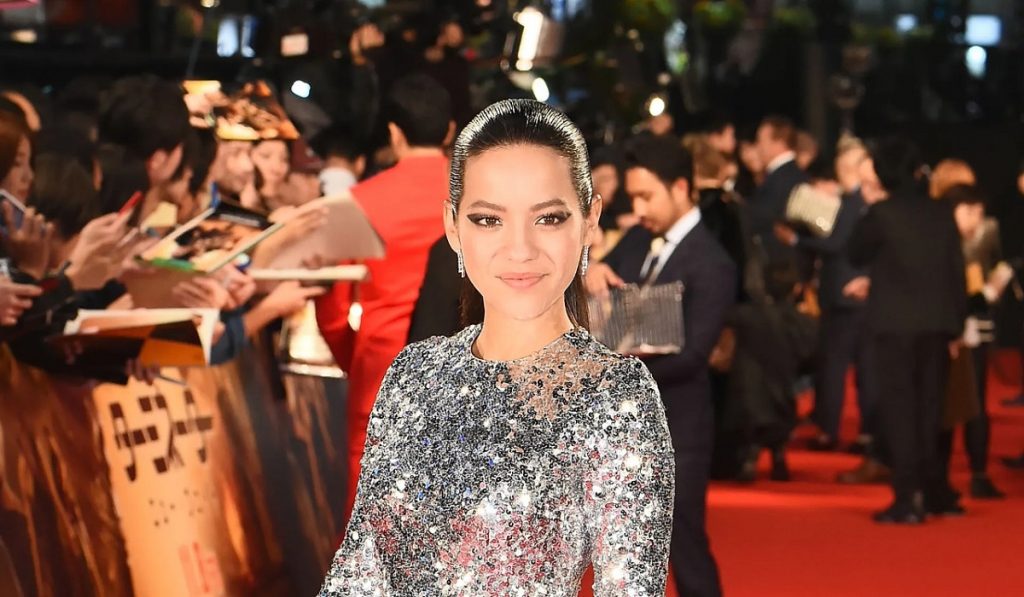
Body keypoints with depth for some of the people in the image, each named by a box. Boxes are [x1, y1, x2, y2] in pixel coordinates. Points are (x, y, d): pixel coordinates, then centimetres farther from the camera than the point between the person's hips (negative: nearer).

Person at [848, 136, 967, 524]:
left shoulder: (880, 214, -9)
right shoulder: (941, 215, 3)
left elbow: (856, 255, 4)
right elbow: (957, 271, 5)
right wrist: (957, 325, 11)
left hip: (895, 323, -4)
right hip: (937, 324, 4)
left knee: (899, 408, -1)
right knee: (928, 408, 14)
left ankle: (909, 498, -8)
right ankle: (934, 492, 20)